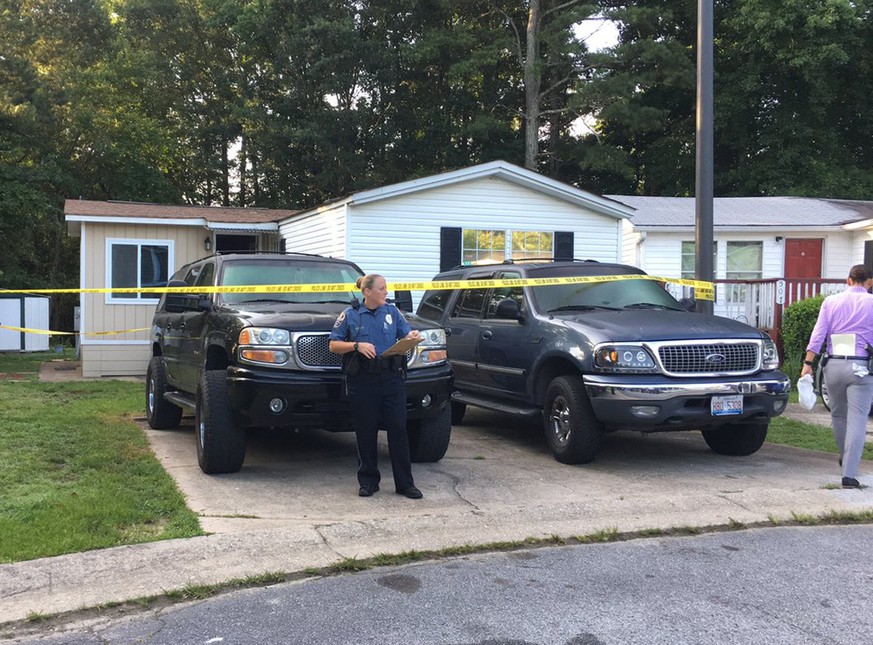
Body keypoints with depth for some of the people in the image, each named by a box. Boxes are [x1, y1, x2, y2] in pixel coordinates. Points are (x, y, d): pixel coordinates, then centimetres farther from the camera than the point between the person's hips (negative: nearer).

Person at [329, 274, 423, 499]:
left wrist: (412, 337, -10)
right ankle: (368, 481, 17)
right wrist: (357, 346, -14)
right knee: (366, 432, 4)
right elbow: (334, 345, 2)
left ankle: (405, 483, 5)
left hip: (392, 378, 2)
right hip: (362, 380, -2)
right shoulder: (350, 315, 3)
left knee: (398, 429, -1)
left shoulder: (392, 312, 11)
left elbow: (405, 336, 13)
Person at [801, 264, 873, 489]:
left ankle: (846, 459, 37)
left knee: (838, 415, 20)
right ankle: (849, 474, -11)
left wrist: (807, 363, 2)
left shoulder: (831, 301, 7)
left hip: (834, 365, 3)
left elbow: (818, 334, 2)